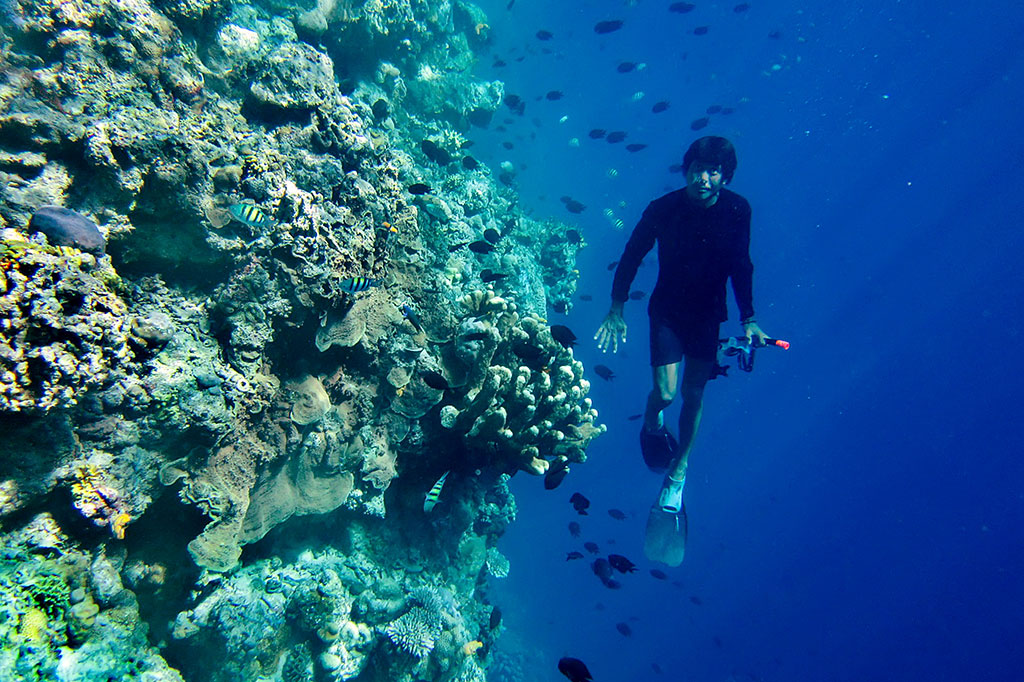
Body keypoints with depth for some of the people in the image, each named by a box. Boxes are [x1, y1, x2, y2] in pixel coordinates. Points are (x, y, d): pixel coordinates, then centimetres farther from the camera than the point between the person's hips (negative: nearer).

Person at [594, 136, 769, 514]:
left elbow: (741, 266, 0)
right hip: (667, 310, -1)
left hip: (707, 314, 2)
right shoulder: (663, 208, -16)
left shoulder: (737, 210, -11)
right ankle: (651, 423, 28)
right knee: (666, 392, -12)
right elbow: (631, 256, -6)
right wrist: (616, 310, -8)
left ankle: (678, 472, 26)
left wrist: (748, 319, -3)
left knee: (693, 395, 6)